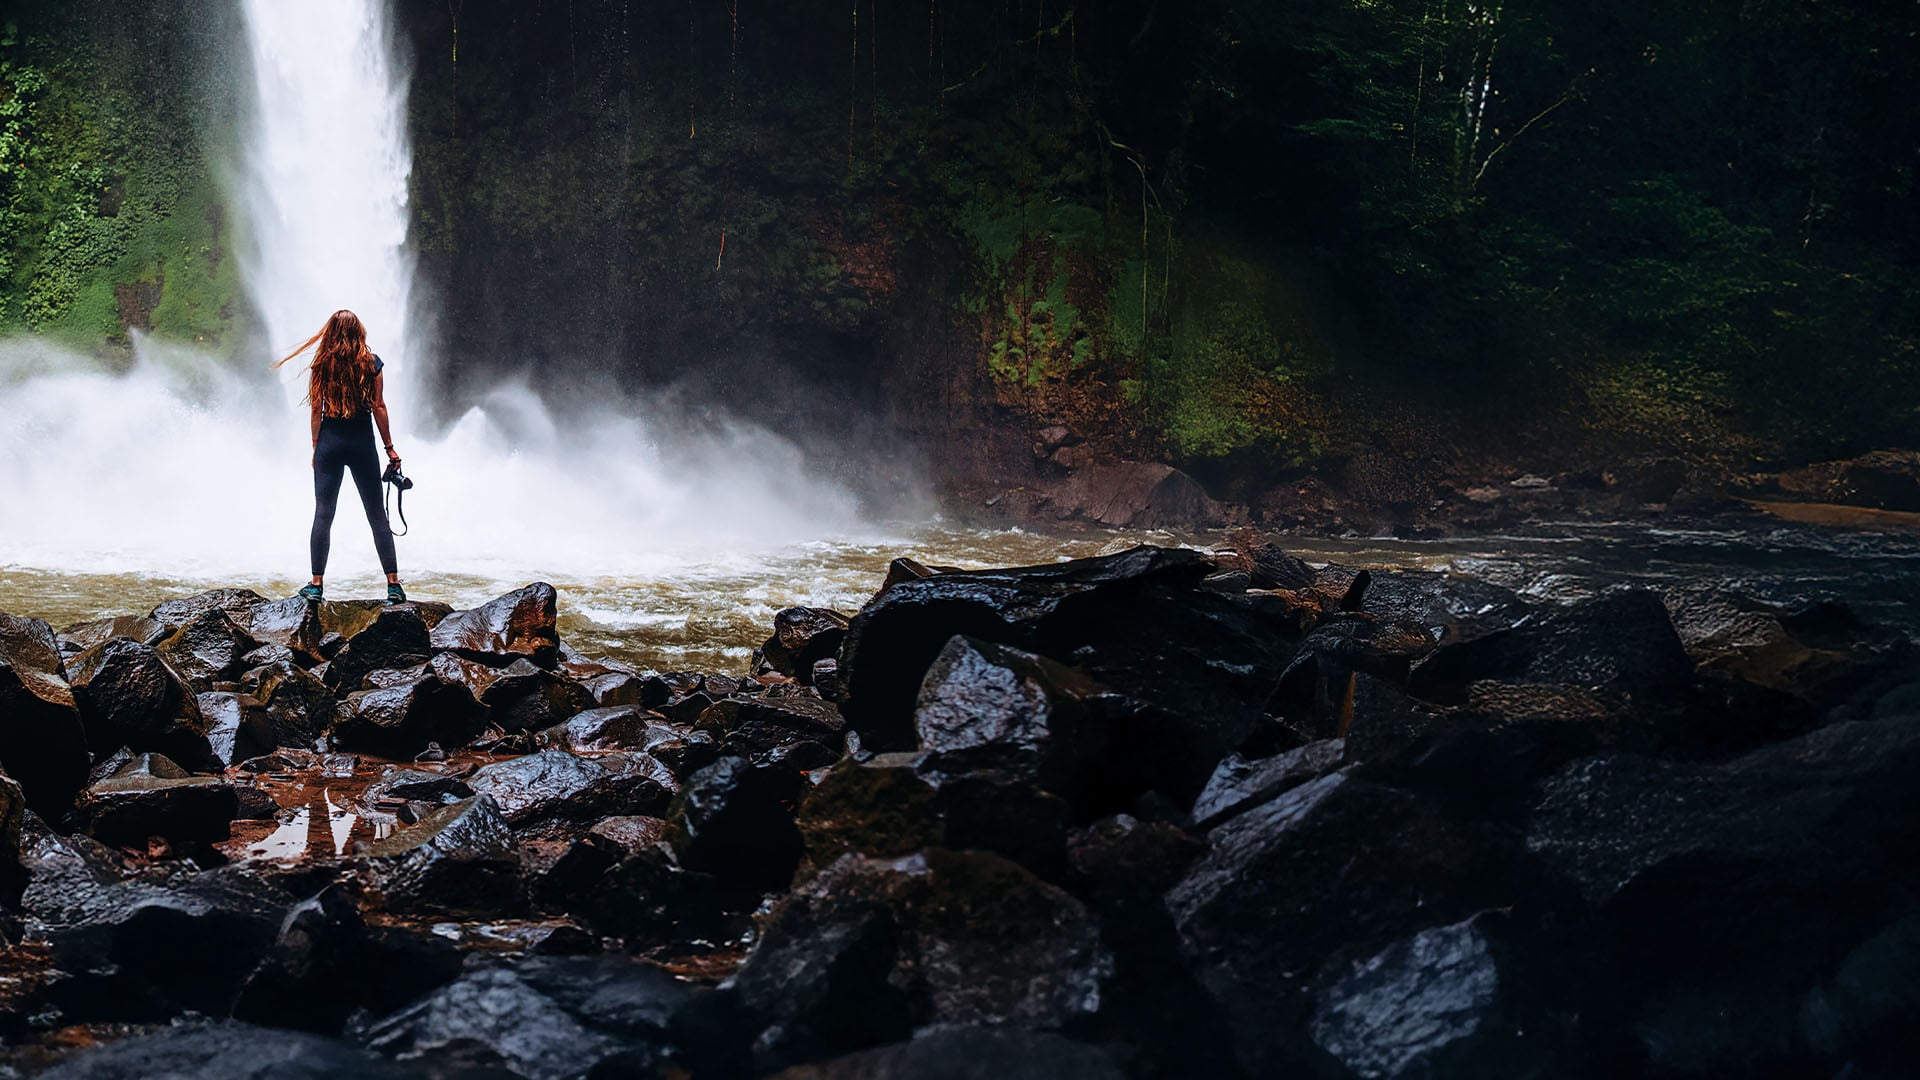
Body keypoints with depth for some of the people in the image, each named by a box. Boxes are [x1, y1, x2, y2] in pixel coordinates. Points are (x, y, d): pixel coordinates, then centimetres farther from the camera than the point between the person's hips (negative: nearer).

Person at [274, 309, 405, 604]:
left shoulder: (322, 364, -1)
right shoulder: (372, 363, -2)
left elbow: (316, 410, 0)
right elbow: (379, 407, -2)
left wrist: (316, 447, 9)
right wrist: (389, 447, 4)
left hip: (329, 443, 1)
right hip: (362, 443, 0)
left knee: (323, 515, 5)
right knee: (377, 515, 4)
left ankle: (317, 585, 5)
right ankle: (394, 585, 1)